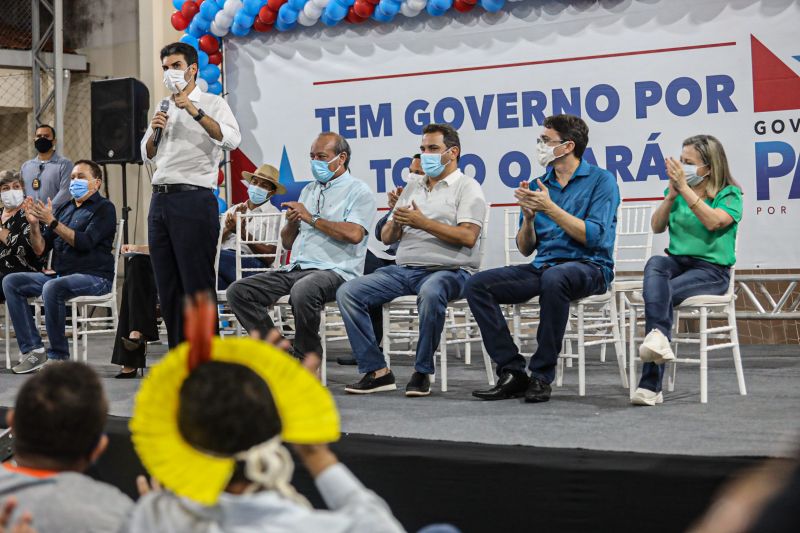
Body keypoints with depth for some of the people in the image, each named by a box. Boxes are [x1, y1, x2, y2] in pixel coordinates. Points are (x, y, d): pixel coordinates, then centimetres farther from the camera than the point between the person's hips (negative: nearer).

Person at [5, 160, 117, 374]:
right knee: (10, 282, -7)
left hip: (94, 277, -8)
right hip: (59, 274, 8)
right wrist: (34, 224, -3)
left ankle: (59, 356, -24)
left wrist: (52, 222, -18)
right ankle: (33, 350, -14)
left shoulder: (104, 208, -1)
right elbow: (40, 249, 15)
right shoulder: (65, 209, 19)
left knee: (52, 287, -36)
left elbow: (84, 242, -17)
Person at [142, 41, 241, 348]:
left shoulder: (211, 104, 0)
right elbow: (147, 156, 24)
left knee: (197, 285, -8)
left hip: (193, 199, -7)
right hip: (160, 199, 7)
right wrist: (154, 131, 4)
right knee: (168, 286, 8)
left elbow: (231, 140, -18)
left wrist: (194, 111, -21)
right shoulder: (164, 108, 21)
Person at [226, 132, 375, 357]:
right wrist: (291, 223, 2)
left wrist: (311, 218, -9)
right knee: (237, 292, -9)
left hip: (333, 270, -7)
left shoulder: (358, 191, 2)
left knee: (302, 291, -40)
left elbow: (354, 234, -18)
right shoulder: (308, 190, 25)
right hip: (295, 269, 8)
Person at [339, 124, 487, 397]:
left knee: (431, 292, -42)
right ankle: (377, 371, -13)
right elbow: (386, 238, 22)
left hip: (448, 270, -6)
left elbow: (468, 237, -13)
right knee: (347, 292, -12)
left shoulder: (467, 188, 3)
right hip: (404, 270, 7)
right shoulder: (413, 185, 22)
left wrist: (423, 223, -14)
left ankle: (422, 371, -24)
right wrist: (396, 223, -2)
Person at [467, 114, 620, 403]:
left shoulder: (601, 180, 0)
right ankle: (513, 372, -16)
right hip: (542, 266, 6)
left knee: (553, 278, -41)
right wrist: (528, 217, -5)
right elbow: (526, 248, 15)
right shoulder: (539, 185, 16)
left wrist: (550, 208, -14)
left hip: (589, 267, -6)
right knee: (478, 284, -15)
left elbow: (594, 236, -13)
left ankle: (541, 376, -29)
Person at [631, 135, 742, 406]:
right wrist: (671, 195, -4)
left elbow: (714, 222, -19)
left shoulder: (730, 194, 1)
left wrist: (685, 189, -18)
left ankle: (650, 385, -38)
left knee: (662, 294, -31)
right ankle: (659, 337, -56)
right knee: (655, 264, -34)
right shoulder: (679, 190, 15)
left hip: (712, 269, -4)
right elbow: (657, 227, 9)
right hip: (677, 261, 4)